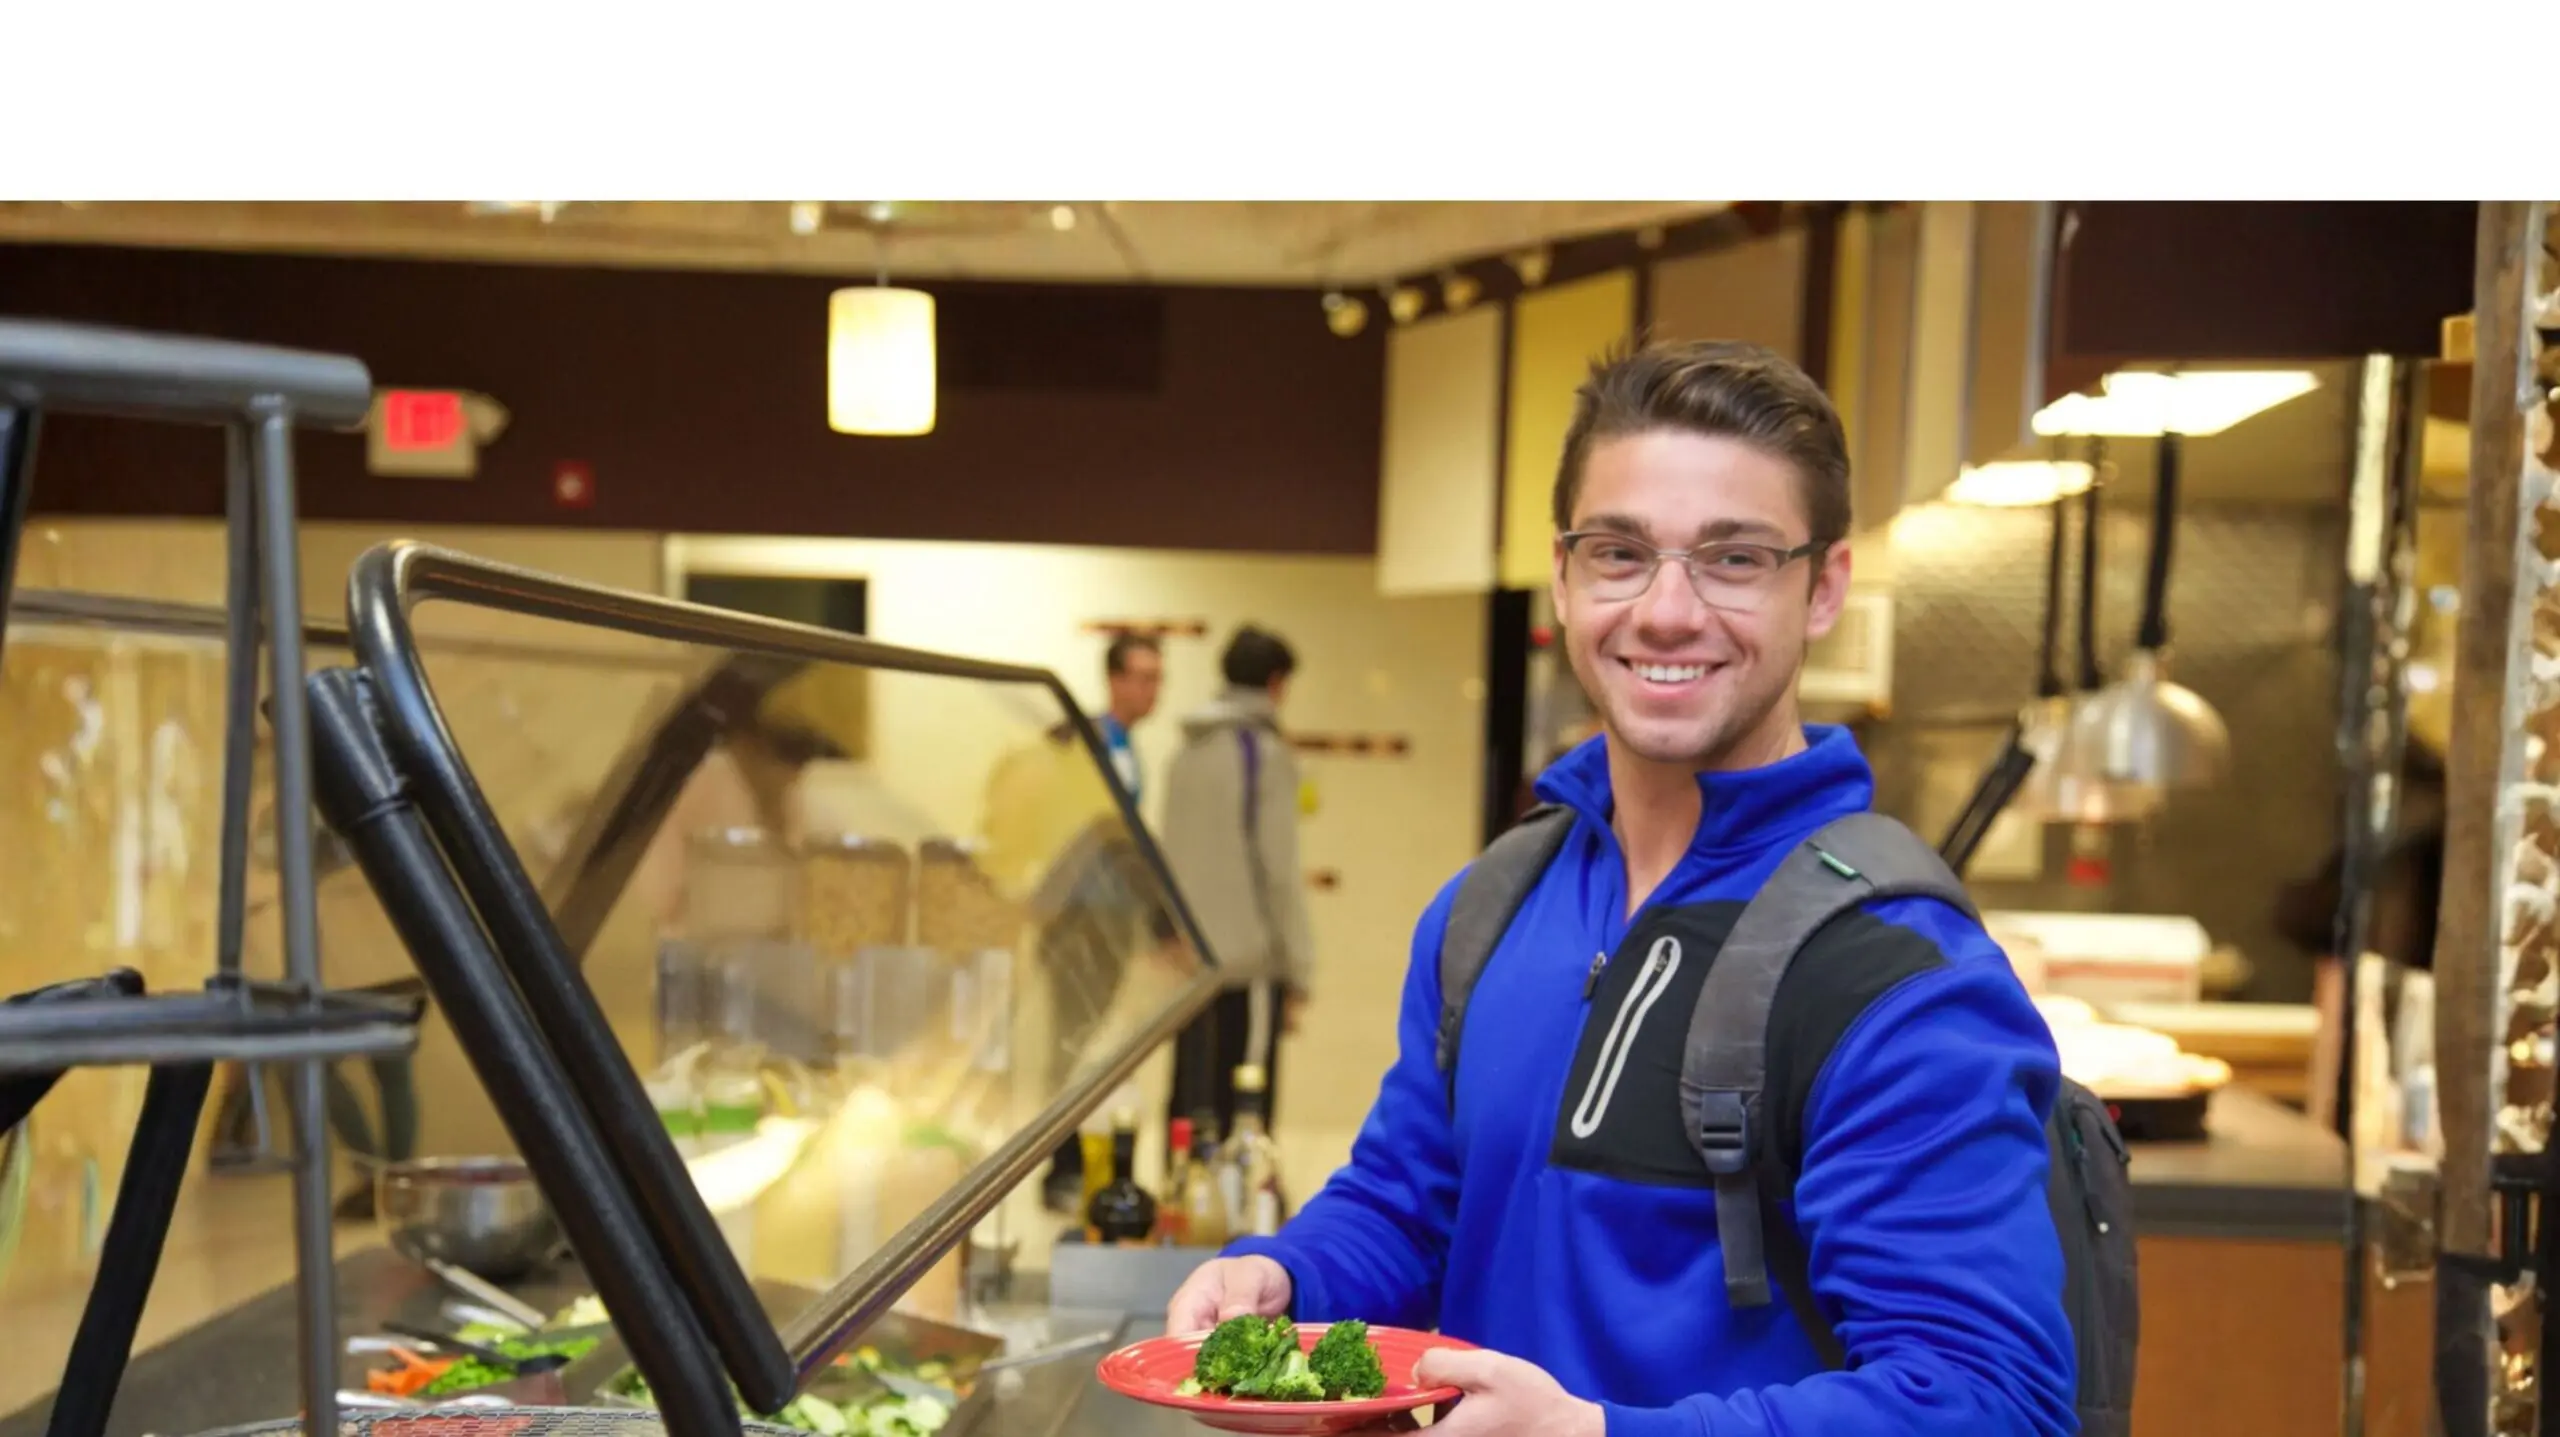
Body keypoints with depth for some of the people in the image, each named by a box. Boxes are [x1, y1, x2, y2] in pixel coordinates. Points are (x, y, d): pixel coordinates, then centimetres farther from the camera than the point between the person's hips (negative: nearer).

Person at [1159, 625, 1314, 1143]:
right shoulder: (1266, 752, -8)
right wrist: (1296, 970, -7)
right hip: (1249, 962, -7)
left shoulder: (1188, 752, 12)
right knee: (1240, 1115, -4)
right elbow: (1278, 869, -11)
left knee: (1189, 1103, 12)